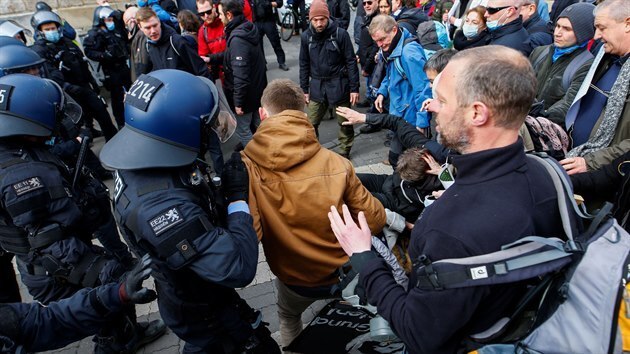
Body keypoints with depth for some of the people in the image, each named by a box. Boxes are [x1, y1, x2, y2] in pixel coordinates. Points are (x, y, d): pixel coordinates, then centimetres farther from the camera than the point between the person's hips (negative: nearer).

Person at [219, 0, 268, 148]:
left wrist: (238, 102, -22)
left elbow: (240, 75, -29)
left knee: (242, 130, 7)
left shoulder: (237, 39, -28)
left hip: (246, 93, -9)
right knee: (257, 125, 22)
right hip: (258, 89, 9)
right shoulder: (249, 28, 2)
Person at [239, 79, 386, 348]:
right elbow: (374, 221, -11)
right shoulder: (336, 163, -19)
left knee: (288, 317, 35)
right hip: (345, 271, 1)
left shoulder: (246, 167, -23)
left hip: (296, 280, 0)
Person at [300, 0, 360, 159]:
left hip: (338, 85, -3)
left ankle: (344, 152, 28)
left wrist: (354, 88, -8)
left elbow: (351, 62, -7)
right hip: (317, 86, 3)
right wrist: (304, 89, 8)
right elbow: (304, 64, 8)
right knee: (311, 123, 6)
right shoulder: (306, 36, -1)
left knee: (344, 122, 9)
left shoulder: (340, 34, -12)